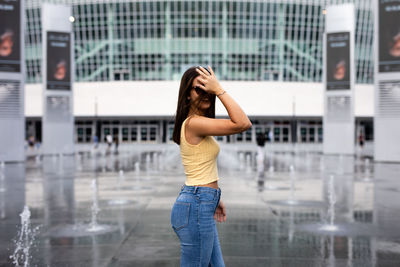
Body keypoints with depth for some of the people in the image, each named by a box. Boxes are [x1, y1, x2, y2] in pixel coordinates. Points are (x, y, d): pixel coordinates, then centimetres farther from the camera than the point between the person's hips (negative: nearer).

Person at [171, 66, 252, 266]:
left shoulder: (199, 124, 14)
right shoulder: (194, 123, -18)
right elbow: (243, 124, -25)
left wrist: (214, 198, 22)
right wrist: (219, 90, -20)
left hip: (202, 205, 10)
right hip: (195, 207, -10)